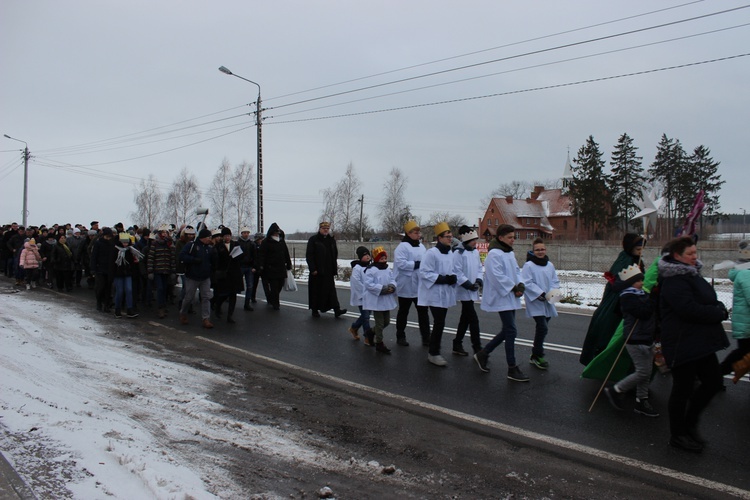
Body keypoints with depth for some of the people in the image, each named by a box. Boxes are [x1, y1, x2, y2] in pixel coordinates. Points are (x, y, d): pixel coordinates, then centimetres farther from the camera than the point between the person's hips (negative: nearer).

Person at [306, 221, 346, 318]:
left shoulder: (332, 240, 12)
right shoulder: (313, 239, -4)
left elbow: (335, 255, 16)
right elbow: (309, 255, -7)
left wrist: (335, 269, 10)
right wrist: (312, 269, -13)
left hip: (329, 271, 4)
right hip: (317, 271, -4)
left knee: (331, 289, 1)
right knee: (316, 291, 5)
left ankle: (336, 310, -3)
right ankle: (315, 310, 16)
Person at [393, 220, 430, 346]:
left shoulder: (421, 247, 12)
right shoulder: (402, 247, -13)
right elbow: (401, 263, -24)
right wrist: (418, 264, -24)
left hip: (420, 286, 7)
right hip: (407, 286, -6)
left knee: (423, 311, 7)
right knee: (403, 312, 8)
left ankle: (426, 338, 12)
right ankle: (400, 337, 21)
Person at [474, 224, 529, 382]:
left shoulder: (510, 253, 14)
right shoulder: (494, 254, -16)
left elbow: (516, 271, 16)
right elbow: (497, 276, -23)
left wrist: (520, 284, -3)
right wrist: (514, 288, -17)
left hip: (511, 298, 10)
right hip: (502, 298, -10)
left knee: (507, 330, 13)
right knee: (511, 331, -7)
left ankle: (482, 354, 27)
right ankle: (512, 369, 3)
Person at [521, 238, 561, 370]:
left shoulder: (550, 265, 10)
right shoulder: (528, 265, -9)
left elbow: (555, 281, 11)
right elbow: (526, 283, -14)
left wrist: (552, 293, -7)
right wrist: (540, 293, -20)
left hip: (547, 303, 7)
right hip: (535, 302, -6)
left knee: (542, 328, 12)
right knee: (542, 328, -14)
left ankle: (536, 355, 27)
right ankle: (537, 356, 0)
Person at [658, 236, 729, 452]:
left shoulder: (691, 274, 13)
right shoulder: (674, 281, -19)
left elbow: (707, 302, 18)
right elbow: (690, 309, -28)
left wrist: (718, 308, -4)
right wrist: (719, 312, -15)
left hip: (700, 342, 10)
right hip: (682, 343, -10)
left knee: (713, 381, 15)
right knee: (683, 389, 3)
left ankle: (689, 424, 31)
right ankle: (678, 435, 20)